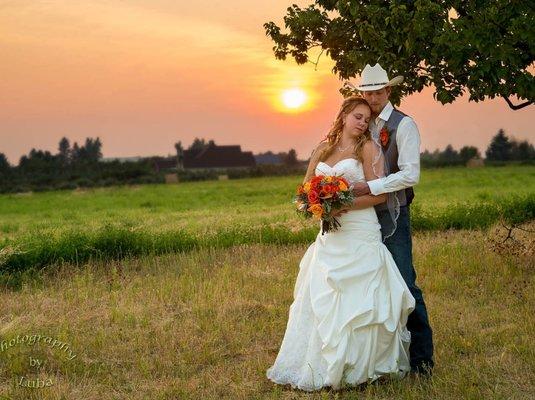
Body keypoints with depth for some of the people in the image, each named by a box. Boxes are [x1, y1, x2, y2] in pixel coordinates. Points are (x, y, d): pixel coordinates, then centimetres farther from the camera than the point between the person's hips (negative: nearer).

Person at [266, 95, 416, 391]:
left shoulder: (368, 147, -2)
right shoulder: (323, 149, 12)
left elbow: (379, 194, -8)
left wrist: (343, 205, -16)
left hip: (359, 235, -5)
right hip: (329, 236, 5)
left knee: (354, 300, -4)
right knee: (320, 301, 6)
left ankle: (356, 368, 7)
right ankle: (322, 366, 17)